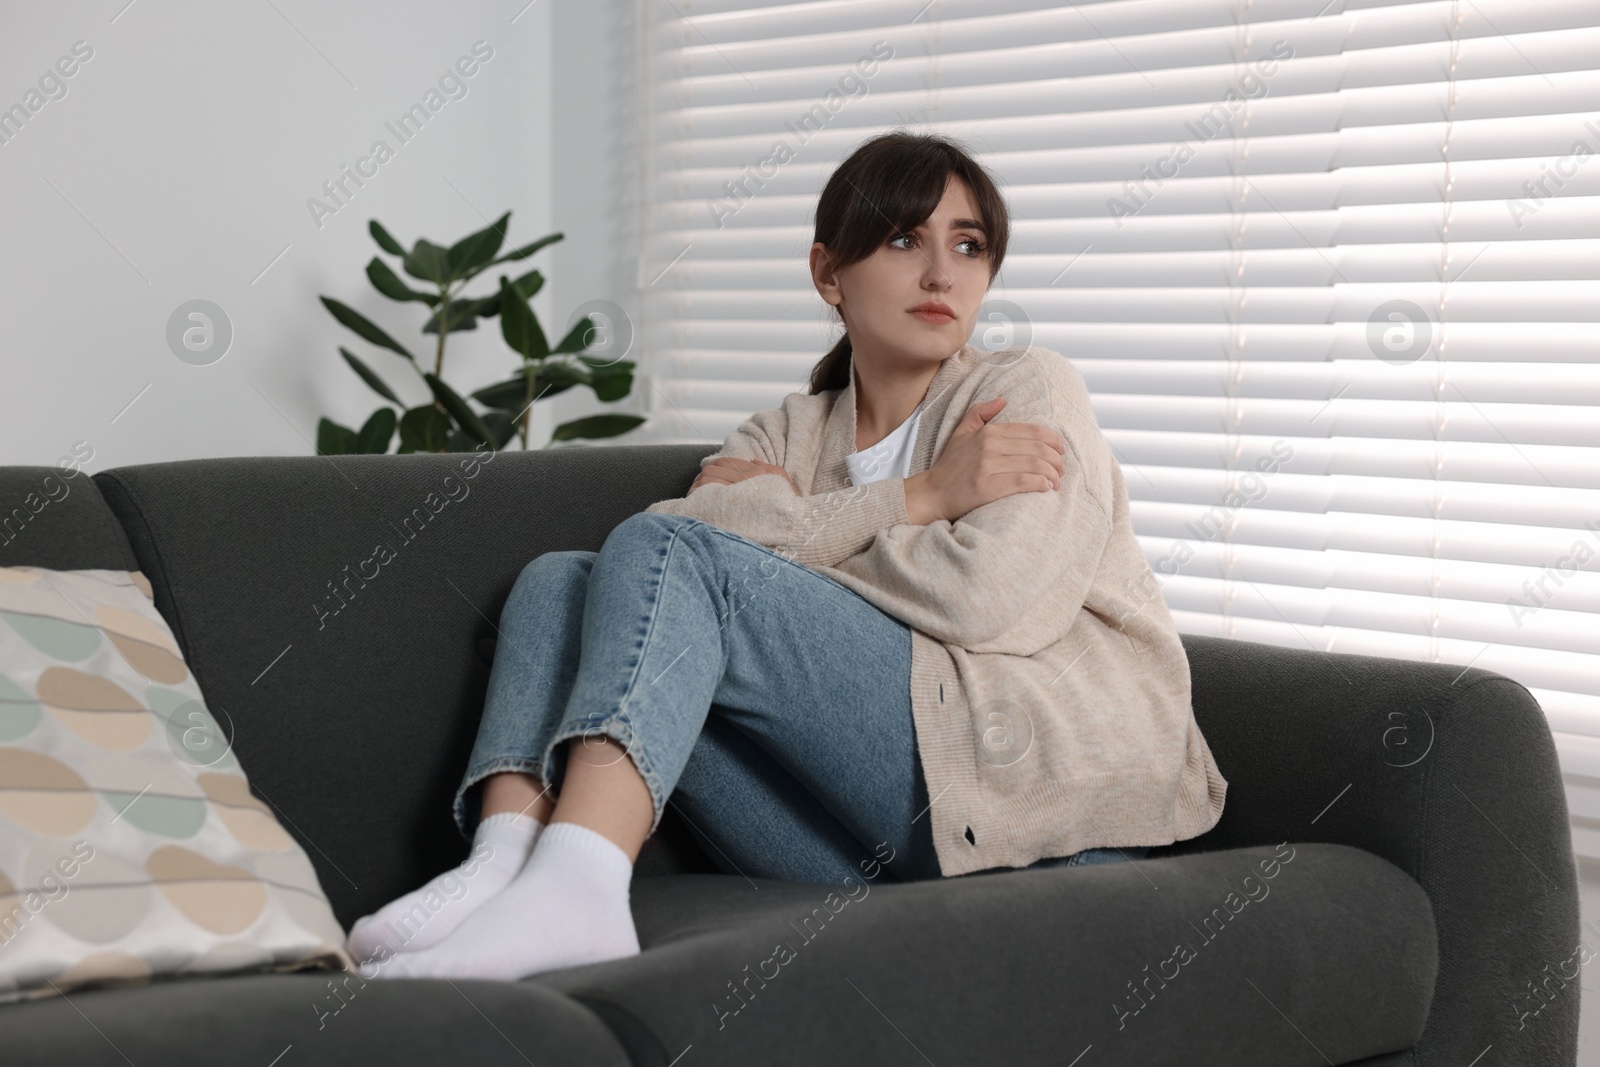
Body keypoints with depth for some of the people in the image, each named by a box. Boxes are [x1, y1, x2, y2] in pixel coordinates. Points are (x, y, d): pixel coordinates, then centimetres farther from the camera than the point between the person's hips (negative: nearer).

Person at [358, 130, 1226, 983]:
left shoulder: (1029, 389, 8)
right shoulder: (786, 436, 21)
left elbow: (994, 601, -11)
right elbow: (687, 522, -4)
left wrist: (794, 533, 0)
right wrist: (922, 495, -9)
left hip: (1040, 772, -5)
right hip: (866, 829, 5)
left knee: (667, 558, -18)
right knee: (557, 578, -2)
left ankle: (571, 886, -41)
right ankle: (505, 860, -30)